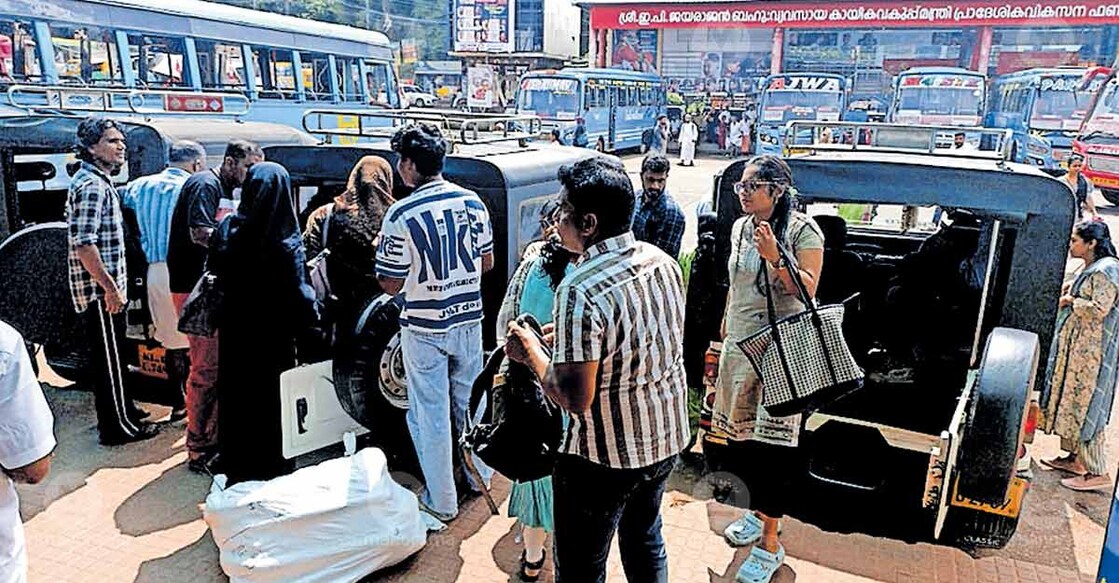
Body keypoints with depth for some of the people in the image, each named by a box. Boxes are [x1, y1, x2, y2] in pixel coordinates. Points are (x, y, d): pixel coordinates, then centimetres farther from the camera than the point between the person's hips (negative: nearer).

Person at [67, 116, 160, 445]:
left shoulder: (99, 180, 16)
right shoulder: (92, 185, -17)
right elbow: (84, 244, -24)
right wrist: (110, 288, -23)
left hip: (103, 287, 10)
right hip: (100, 289, -10)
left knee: (112, 355, 19)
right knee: (108, 357, -1)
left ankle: (122, 411, 33)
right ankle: (117, 427, 8)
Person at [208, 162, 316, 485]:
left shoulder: (228, 228, -7)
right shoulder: (287, 241, -19)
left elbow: (214, 272, 3)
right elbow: (298, 293, -19)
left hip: (235, 330, 4)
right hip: (273, 334, -4)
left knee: (235, 398, 18)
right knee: (271, 402, 12)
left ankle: (235, 470, 33)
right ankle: (270, 469, 24)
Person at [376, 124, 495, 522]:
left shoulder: (402, 215, -18)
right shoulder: (472, 202, -4)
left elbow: (391, 285, -13)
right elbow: (487, 263, 5)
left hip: (424, 328, -5)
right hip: (468, 320, 5)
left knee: (431, 413, 8)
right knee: (468, 402, 21)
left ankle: (442, 501, 19)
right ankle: (479, 476, 37)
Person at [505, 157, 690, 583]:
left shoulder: (581, 291, -28)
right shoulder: (663, 262, -3)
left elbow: (575, 398, -26)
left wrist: (532, 352, -10)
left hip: (606, 456, -7)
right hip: (667, 438, 8)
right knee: (645, 540, 29)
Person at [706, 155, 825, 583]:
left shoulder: (803, 231, -8)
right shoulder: (741, 227, 10)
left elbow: (808, 291, -15)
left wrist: (775, 257, -27)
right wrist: (724, 333, 21)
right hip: (739, 349, 7)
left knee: (770, 445, -3)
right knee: (741, 436, 14)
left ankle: (770, 545, 9)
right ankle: (758, 512, 36)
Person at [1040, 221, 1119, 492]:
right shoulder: (1092, 269, 13)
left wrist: (1070, 300, -12)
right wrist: (1071, 289, 9)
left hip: (1091, 353, -10)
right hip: (1077, 347, 10)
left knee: (1084, 408, -6)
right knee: (1072, 403, 16)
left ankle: (1097, 474, 2)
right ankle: (1075, 459, 27)